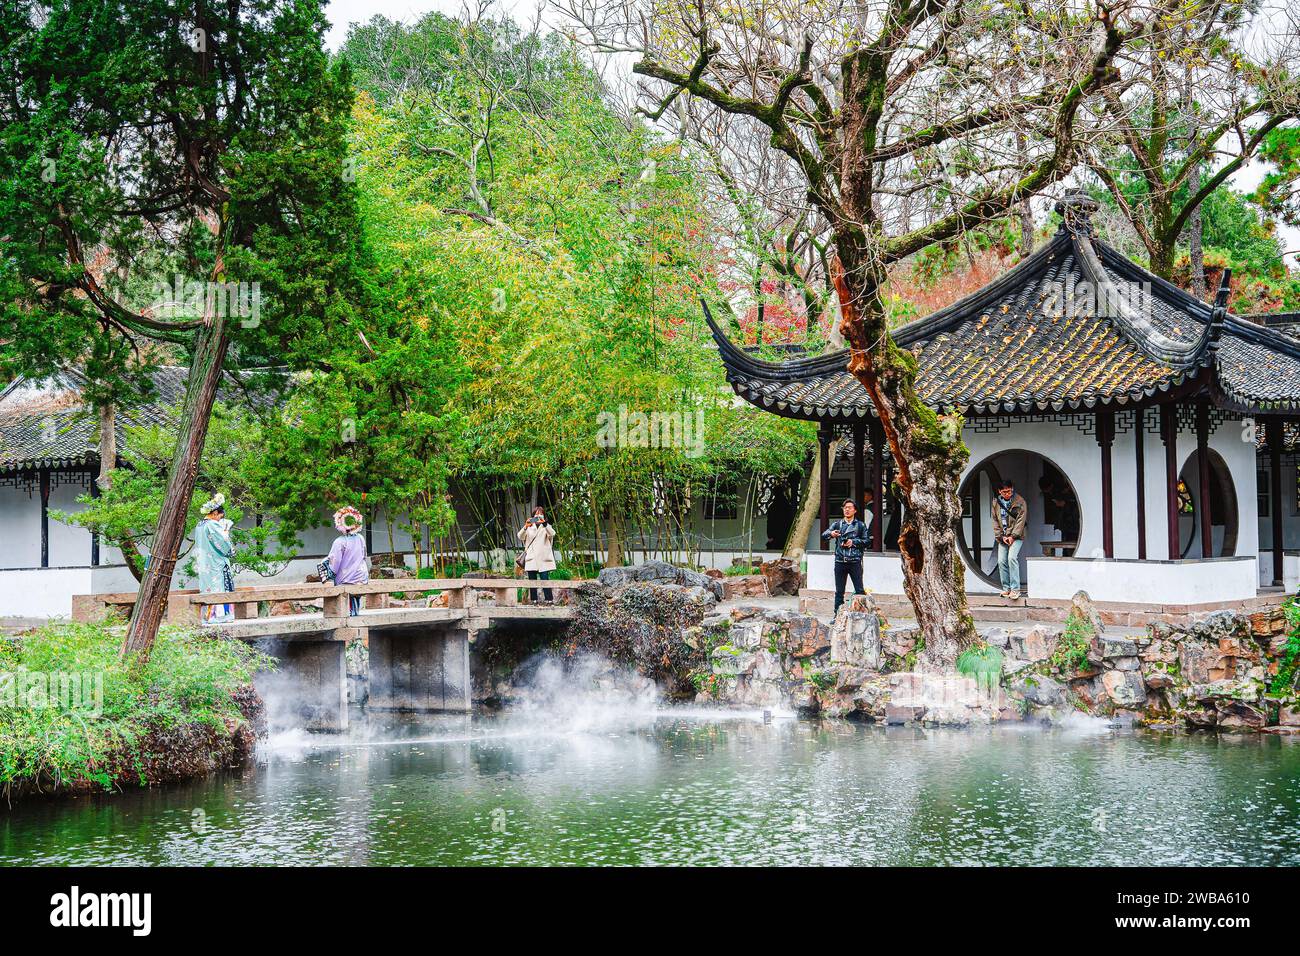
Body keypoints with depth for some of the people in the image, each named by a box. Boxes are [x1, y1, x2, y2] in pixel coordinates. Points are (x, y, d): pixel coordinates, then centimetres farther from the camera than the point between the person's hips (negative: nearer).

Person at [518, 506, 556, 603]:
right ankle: (533, 600, 4)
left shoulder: (546, 527, 12)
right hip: (531, 558, 2)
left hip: (543, 558, -2)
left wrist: (544, 523, -28)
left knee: (545, 579, -11)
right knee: (532, 581, 1)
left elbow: (552, 534, -11)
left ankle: (549, 600, -11)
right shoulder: (529, 528, 16)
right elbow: (520, 537, -1)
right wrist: (526, 527, -20)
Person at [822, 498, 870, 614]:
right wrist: (831, 534, -22)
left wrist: (854, 542, -8)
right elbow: (823, 536, 0)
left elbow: (866, 542, 8)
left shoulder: (860, 525, 10)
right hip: (840, 561, 2)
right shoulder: (837, 524, 12)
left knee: (859, 590, -6)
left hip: (855, 562, -1)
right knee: (839, 591, 4)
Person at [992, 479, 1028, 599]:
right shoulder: (996, 502, 6)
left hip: (1016, 536, -5)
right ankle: (1006, 588, 9)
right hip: (1002, 537, 5)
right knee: (1001, 561, -3)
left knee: (1012, 558, -21)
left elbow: (1020, 520, -9)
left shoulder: (1020, 502, -6)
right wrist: (1001, 536, -4)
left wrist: (1013, 536, -16)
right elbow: (995, 521, 6)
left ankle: (1015, 589, -19)